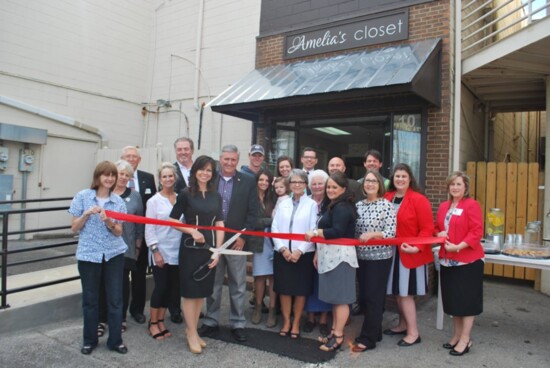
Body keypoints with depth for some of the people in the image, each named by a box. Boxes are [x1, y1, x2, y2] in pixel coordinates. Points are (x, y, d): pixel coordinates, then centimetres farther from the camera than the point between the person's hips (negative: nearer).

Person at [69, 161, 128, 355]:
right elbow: (74, 228, -1)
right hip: (88, 254, -1)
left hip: (114, 254, 1)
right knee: (90, 299, 9)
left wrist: (110, 223, -19)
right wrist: (87, 213, -17)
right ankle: (89, 340, 26)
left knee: (115, 298, 5)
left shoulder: (118, 201, 1)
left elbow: (119, 232, 1)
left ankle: (115, 340, 18)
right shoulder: (82, 196, -3)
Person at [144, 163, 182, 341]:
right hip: (160, 251, -3)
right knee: (161, 287, 1)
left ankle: (161, 320, 26)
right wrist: (155, 251, -12)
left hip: (177, 252, 3)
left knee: (172, 288, 9)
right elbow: (149, 229, -5)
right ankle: (152, 323, 19)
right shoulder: (154, 201, -4)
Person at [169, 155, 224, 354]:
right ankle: (192, 333, 18)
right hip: (190, 248, -4)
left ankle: (193, 331, 27)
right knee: (190, 291, 5)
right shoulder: (186, 194, -5)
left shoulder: (216, 196, 6)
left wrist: (218, 250, -4)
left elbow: (219, 224, 4)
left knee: (202, 291, 12)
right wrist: (192, 231, -16)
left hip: (209, 248, 4)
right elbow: (173, 220, -3)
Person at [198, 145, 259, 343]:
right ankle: (211, 321, 28)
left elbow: (252, 212, -2)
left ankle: (238, 324, 21)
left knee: (238, 286, 8)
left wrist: (243, 237, -8)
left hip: (237, 241, -1)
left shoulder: (248, 181, 0)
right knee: (212, 284, 13)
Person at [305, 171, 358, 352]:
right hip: (331, 255, 11)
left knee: (340, 297, -3)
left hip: (340, 255, -11)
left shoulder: (341, 207, -15)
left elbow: (337, 232, -27)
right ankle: (334, 331, 23)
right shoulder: (334, 206, 19)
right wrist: (318, 252, 17)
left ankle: (338, 337, 4)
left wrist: (315, 232, -20)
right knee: (335, 296, 15)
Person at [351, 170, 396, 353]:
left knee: (374, 297, -1)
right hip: (361, 257, 6)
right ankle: (374, 332, 27)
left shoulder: (386, 205, -8)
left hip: (380, 257, -6)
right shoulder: (358, 205, 8)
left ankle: (367, 338, 6)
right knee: (366, 296, 13)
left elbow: (391, 233, -13)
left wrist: (372, 234, -24)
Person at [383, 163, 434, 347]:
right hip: (392, 252, 6)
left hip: (411, 253, -5)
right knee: (397, 291, 13)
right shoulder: (387, 198, 4)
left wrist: (417, 247, -23)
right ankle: (403, 325, 30)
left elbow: (427, 229, -13)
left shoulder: (419, 200, -11)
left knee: (405, 292, -2)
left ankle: (413, 332, 12)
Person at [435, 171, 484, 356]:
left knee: (466, 300, 3)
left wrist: (458, 246, -23)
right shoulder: (443, 206, 11)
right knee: (452, 299, 14)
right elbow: (437, 228, 20)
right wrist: (439, 234, -3)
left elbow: (477, 232, -16)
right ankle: (457, 335, 28)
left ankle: (465, 340, 14)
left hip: (468, 260, -7)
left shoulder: (472, 205, -10)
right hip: (448, 260, 7)